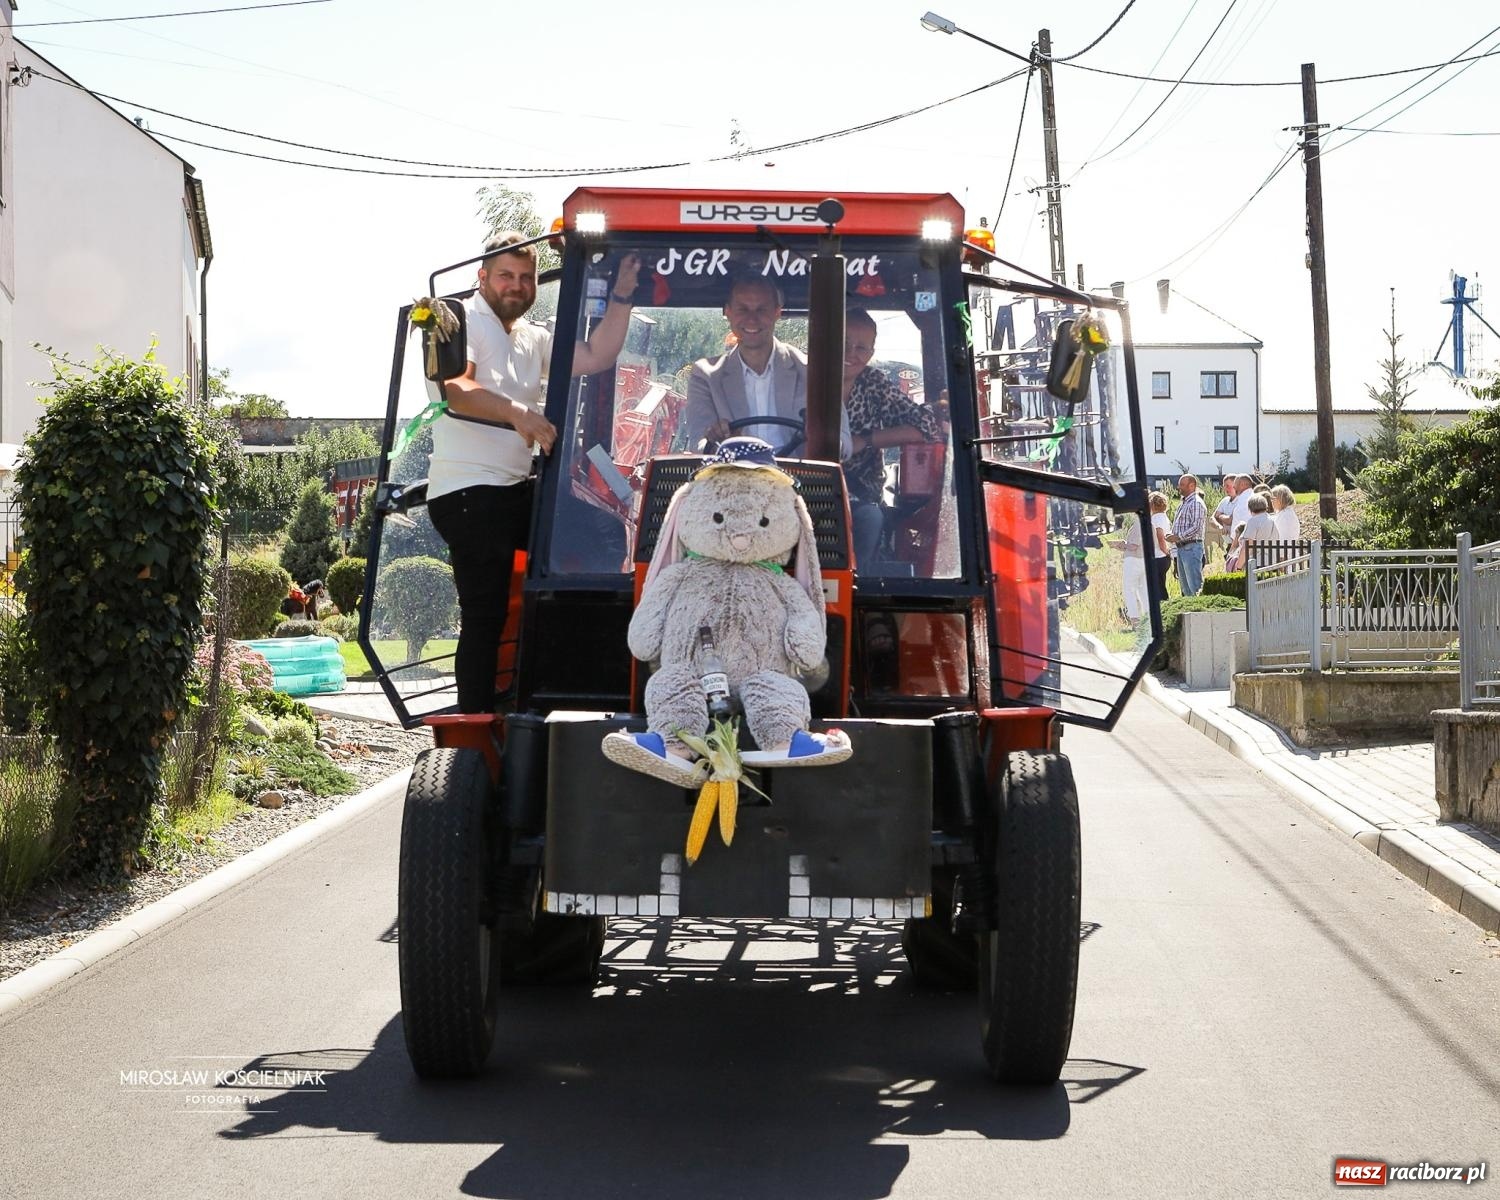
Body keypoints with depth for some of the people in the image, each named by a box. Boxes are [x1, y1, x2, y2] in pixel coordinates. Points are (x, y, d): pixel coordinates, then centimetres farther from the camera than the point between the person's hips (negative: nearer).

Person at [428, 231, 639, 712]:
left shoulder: (532, 338, 21)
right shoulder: (462, 321, -4)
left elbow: (595, 357, 10)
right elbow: (454, 388, -22)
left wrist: (622, 295, 3)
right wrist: (518, 413, -36)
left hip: (516, 487, 8)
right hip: (467, 491, -8)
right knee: (485, 614, -7)